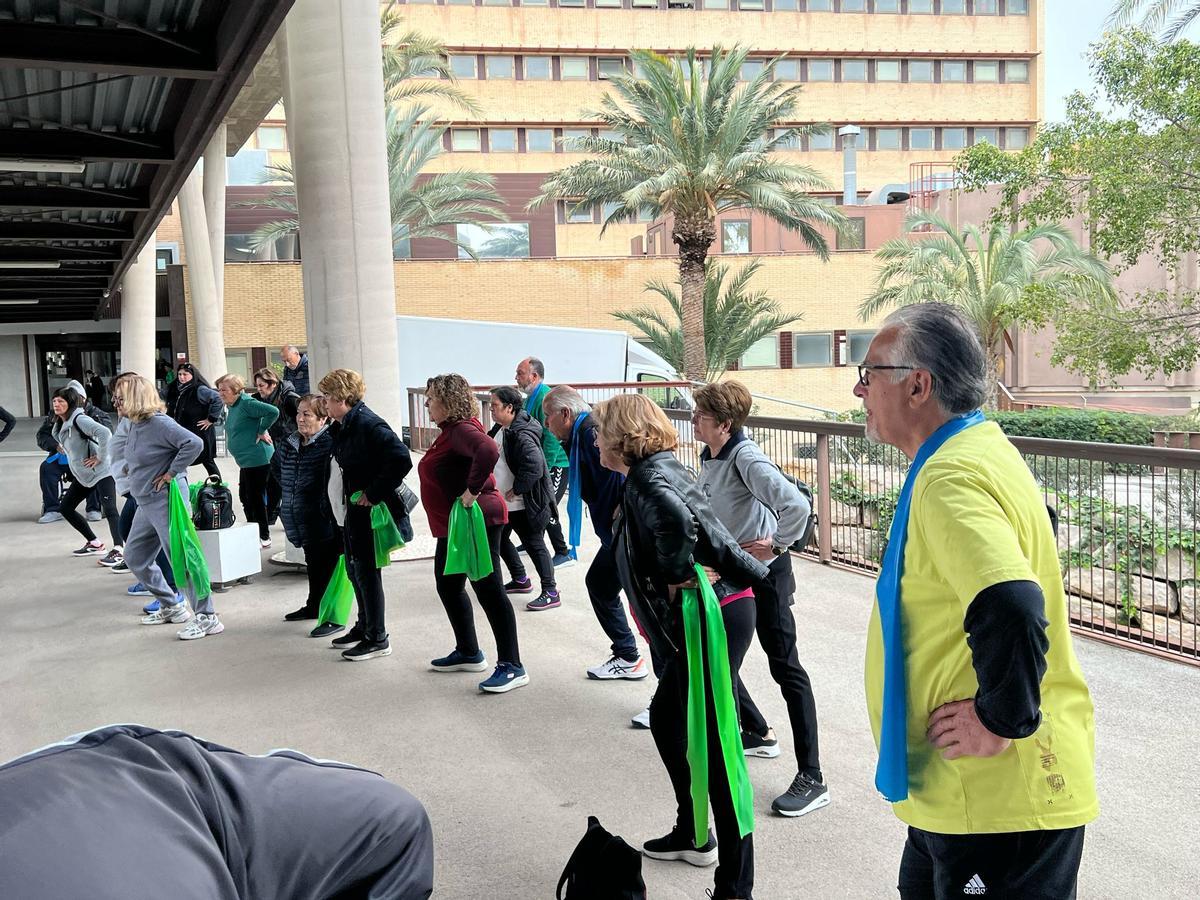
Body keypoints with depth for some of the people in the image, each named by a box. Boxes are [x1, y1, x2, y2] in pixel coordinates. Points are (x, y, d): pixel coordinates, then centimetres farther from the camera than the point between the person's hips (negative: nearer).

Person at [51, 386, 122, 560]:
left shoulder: (79, 419, -17)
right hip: (82, 474, 11)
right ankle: (94, 543, 20)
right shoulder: (61, 425, 10)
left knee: (109, 510, -19)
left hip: (100, 472, -11)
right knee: (65, 507, 14)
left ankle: (118, 549, -27)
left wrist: (100, 458, -24)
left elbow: (104, 433, -31)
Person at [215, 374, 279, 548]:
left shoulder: (246, 404, -17)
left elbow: (273, 411, -27)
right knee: (245, 497, 16)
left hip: (257, 459, -10)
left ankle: (264, 538, 7)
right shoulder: (231, 406, 13)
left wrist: (261, 432, -18)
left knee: (256, 498, -3)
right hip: (246, 460, 10)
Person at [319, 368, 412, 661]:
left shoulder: (369, 425, -20)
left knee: (366, 571, -2)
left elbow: (401, 460, -30)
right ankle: (364, 627, 32)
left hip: (366, 513, -10)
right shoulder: (342, 427, 10)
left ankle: (377, 639, 8)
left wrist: (373, 493, -24)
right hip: (350, 511, 10)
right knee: (354, 570, 18)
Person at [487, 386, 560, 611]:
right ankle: (520, 580, 37)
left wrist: (516, 490, -22)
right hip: (504, 502, 10)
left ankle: (550, 593, 5)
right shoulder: (501, 430, 6)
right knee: (500, 539, 20)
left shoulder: (522, 436, -24)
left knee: (534, 545, -3)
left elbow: (534, 468, -32)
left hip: (524, 504, -10)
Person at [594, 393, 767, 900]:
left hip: (711, 616, -11)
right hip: (699, 617, 11)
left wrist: (677, 576, -21)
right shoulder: (656, 470, 16)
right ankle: (692, 835, 38)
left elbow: (676, 518, -35)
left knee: (713, 744, -6)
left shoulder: (648, 476, -14)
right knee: (665, 717, 23)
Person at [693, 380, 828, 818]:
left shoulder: (746, 459, -23)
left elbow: (796, 507, -35)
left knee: (785, 667, -5)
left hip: (764, 573, -9)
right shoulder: (708, 457, 5)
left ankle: (812, 778, 0)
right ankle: (757, 733, 38)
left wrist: (775, 544, -21)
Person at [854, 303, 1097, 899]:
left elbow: (1012, 610, -38)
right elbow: (1021, 545, 25)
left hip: (996, 798, -10)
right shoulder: (979, 449, 11)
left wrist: (1001, 721, -24)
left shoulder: (950, 478, -23)